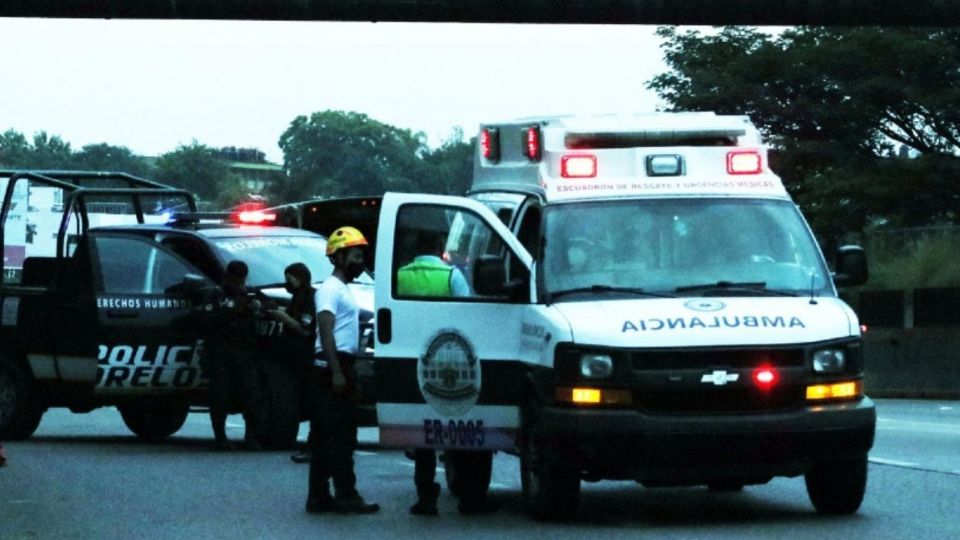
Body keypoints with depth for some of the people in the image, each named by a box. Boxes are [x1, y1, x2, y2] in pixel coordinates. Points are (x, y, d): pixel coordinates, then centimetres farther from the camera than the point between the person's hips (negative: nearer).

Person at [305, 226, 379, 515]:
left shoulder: (344, 290, 20)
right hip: (333, 365, -10)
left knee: (328, 434, 9)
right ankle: (346, 496, -10)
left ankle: (319, 496, 11)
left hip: (342, 366, 10)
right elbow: (326, 331, -19)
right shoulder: (330, 289, -10)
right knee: (339, 434, -9)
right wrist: (336, 372, -25)